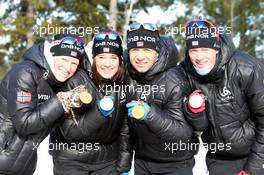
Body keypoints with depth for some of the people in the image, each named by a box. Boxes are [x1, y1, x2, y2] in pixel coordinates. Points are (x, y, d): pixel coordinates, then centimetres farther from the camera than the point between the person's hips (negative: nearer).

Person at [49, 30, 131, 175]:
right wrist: (99, 113, -31)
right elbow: (69, 132, -19)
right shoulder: (77, 82, -16)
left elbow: (125, 130, 2)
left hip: (108, 161, 3)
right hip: (71, 160, -3)